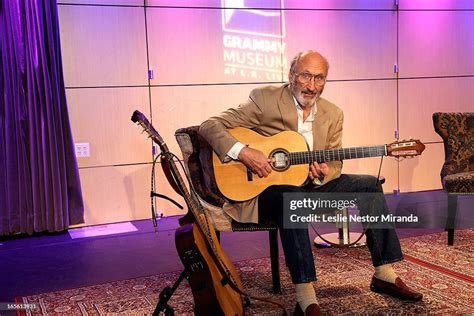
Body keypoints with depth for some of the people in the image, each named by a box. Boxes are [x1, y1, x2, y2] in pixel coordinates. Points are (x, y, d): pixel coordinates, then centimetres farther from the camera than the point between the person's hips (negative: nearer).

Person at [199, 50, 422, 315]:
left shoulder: (332, 114, 6)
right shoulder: (264, 99, -10)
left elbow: (335, 163, 10)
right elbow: (210, 126, -14)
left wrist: (324, 174, -15)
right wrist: (242, 151, -30)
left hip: (310, 184, 6)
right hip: (267, 188, -6)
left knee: (369, 184, -5)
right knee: (292, 195, -39)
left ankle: (384, 274, 3)